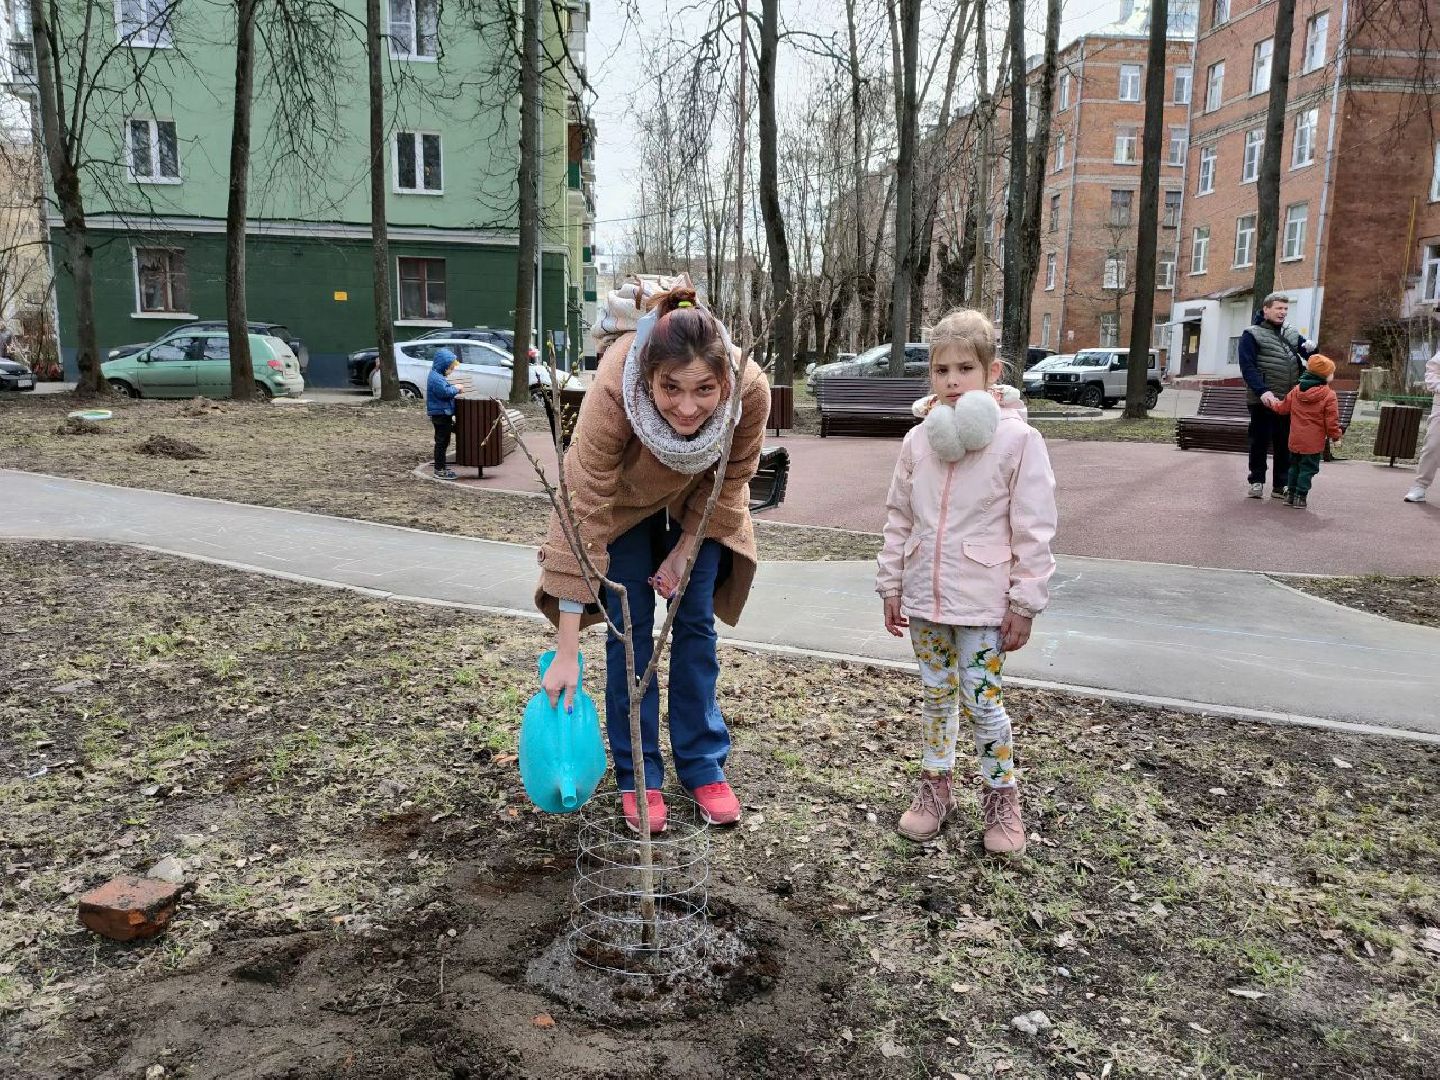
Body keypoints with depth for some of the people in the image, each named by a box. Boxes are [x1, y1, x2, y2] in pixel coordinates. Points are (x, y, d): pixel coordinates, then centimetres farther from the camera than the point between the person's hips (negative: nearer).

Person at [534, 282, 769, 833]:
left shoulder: (751, 389, -37)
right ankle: (638, 777, 10)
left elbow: (730, 481, -14)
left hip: (699, 500, 2)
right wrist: (566, 653, -36)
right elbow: (583, 516, -38)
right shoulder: (612, 392, -42)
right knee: (630, 626, -4)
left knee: (696, 622, 2)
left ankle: (704, 767, 16)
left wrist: (684, 550, -11)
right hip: (625, 496, -1)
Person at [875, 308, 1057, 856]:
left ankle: (1001, 796, 23)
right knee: (935, 695, 16)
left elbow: (1032, 531, -9)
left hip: (983, 602, -4)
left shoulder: (1017, 439, -11)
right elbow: (898, 518, 9)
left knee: (981, 701, 2)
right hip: (924, 598, 4)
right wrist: (891, 586, 9)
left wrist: (1024, 604, -9)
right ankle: (936, 785, 33)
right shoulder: (918, 440, 1)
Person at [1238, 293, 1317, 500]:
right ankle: (1256, 482, 14)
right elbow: (1248, 367, -11)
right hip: (1263, 400, -5)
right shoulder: (1252, 334, -1)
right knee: (1260, 442, 3)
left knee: (1285, 444, 7)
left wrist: (1311, 348, -11)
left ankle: (1281, 485, 14)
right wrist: (1263, 391, -25)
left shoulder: (1293, 335, 16)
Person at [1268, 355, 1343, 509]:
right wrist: (1336, 436, 4)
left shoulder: (1296, 391, 3)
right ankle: (1300, 496, 2)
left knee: (1294, 466, 17)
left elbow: (1283, 408, 15)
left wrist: (1272, 403, 35)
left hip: (1295, 440, 5)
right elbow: (1331, 421, -11)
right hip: (1314, 443, -5)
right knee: (1308, 468, 2)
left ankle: (1290, 493, 22)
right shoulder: (1329, 395, -12)